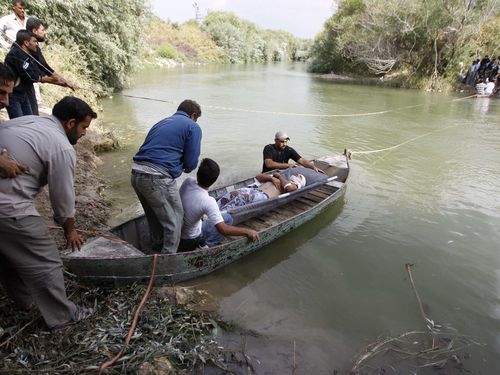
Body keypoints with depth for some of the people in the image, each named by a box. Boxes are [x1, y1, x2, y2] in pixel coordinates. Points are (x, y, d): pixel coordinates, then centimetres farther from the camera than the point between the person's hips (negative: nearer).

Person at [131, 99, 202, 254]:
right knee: (174, 221, 9)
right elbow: (191, 163, -4)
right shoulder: (193, 127, 2)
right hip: (157, 179, -8)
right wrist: (184, 167, 19)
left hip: (136, 175, 9)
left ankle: (157, 249, 46)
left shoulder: (161, 123, 25)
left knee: (154, 216, 27)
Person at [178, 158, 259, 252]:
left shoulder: (188, 181, -17)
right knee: (228, 218, 6)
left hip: (174, 232, 5)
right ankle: (206, 244, -3)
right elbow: (223, 229, -31)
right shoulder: (208, 201, -32)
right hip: (190, 240, -5)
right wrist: (247, 232, -23)